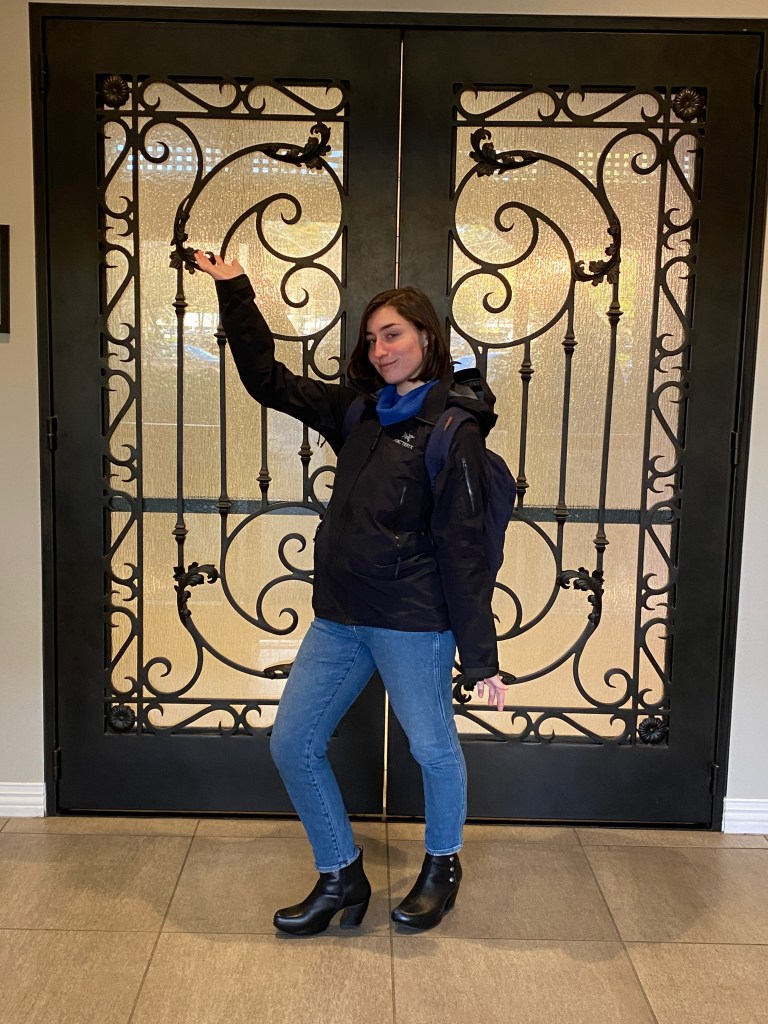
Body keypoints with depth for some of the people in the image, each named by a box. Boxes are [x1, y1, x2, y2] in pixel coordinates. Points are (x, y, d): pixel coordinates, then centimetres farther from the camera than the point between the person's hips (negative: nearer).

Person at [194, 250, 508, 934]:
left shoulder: (453, 431, -10)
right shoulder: (358, 411, 9)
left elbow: (463, 551, -13)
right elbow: (270, 381, 17)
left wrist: (481, 657, -14)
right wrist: (235, 293, 16)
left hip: (413, 622, -7)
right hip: (339, 616, 7)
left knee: (433, 748, 9)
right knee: (292, 744, 8)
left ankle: (443, 865, 39)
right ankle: (342, 879, 27)